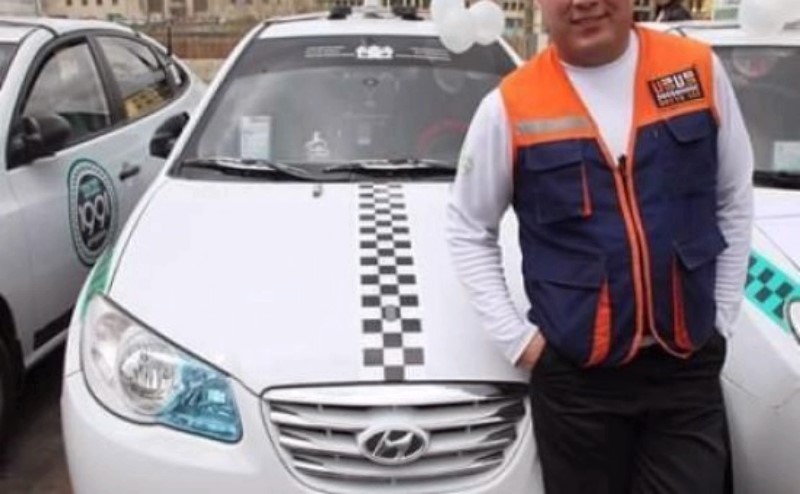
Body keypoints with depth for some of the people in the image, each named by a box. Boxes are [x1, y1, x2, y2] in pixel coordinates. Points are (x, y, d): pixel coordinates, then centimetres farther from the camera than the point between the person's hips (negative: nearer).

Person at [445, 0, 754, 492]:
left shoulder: (700, 69, -1)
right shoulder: (510, 107, -8)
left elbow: (735, 201, 9)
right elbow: (469, 230, 3)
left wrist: (723, 316, 5)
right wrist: (515, 336, -2)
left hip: (690, 364, 2)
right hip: (575, 373, -1)